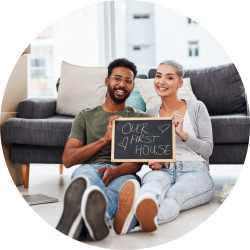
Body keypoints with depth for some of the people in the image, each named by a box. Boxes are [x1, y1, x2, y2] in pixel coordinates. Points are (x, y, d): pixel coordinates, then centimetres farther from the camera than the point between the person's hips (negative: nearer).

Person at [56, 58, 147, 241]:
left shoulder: (139, 118, 22)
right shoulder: (86, 116, 24)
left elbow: (137, 161, 6)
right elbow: (68, 159, 11)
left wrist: (115, 171, -19)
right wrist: (105, 139, -1)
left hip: (123, 173, 0)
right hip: (90, 168, 0)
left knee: (127, 182, -40)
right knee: (87, 173, -40)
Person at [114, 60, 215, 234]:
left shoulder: (196, 107, 10)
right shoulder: (150, 115, 18)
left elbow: (208, 149, 5)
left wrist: (183, 134, -12)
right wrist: (153, 162, -4)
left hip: (194, 172, -2)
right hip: (162, 171, 2)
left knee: (173, 196, -38)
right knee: (154, 181, -38)